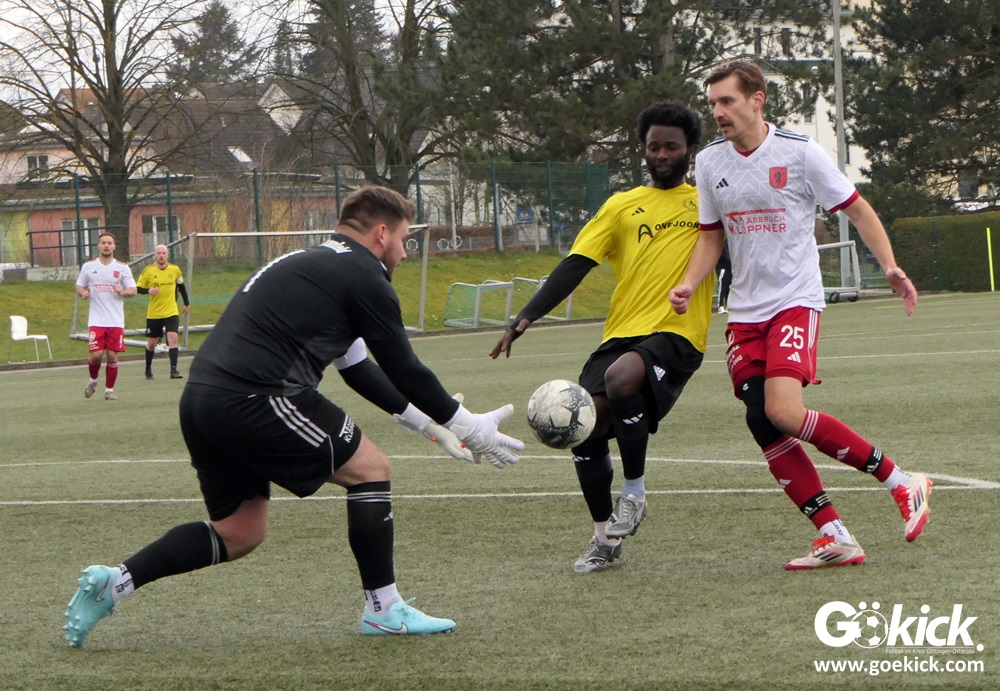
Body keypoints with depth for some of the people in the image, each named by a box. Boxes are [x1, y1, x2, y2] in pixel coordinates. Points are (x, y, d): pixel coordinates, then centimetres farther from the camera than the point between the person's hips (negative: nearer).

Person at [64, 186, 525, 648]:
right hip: (253, 398, -9)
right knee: (369, 468, 5)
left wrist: (426, 421, 35)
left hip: (201, 400, 9)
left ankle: (113, 581, 10)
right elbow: (403, 371, 3)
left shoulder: (312, 264, 28)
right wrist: (467, 426, 15)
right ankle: (383, 609, 10)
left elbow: (357, 368, 34)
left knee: (238, 535, 18)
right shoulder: (364, 277, -1)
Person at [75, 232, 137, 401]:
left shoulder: (122, 268, 5)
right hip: (96, 321, 0)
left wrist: (122, 292, -18)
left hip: (116, 321, 0)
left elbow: (133, 290, 4)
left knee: (112, 356, -1)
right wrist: (83, 292, -7)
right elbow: (79, 286, 16)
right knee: (96, 354, -9)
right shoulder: (88, 267, 7)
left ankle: (109, 390, 13)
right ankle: (93, 381, 20)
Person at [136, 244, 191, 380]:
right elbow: (137, 288, -5)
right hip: (153, 314, 0)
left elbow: (181, 286, 16)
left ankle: (174, 370, -21)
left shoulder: (175, 269, 0)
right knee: (151, 343, 9)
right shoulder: (148, 271, -7)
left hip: (171, 312, 0)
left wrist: (187, 304, 20)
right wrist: (148, 290, -25)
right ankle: (148, 369, 31)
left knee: (173, 338, -18)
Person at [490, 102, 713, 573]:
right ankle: (605, 537, 9)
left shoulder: (709, 201, 12)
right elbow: (576, 264, 10)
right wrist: (527, 316, 0)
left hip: (677, 335, -4)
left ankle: (634, 494, -12)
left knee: (622, 377, -34)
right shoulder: (622, 206, 17)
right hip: (622, 334, 4)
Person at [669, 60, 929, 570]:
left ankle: (900, 482, -7)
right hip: (744, 312, 6)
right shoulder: (710, 163, 7)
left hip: (795, 300, -6)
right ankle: (835, 538, 2)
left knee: (784, 413, -23)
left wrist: (890, 266, -13)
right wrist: (688, 285, 0)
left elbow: (857, 210, 0)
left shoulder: (799, 152, -8)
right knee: (764, 427, -5)